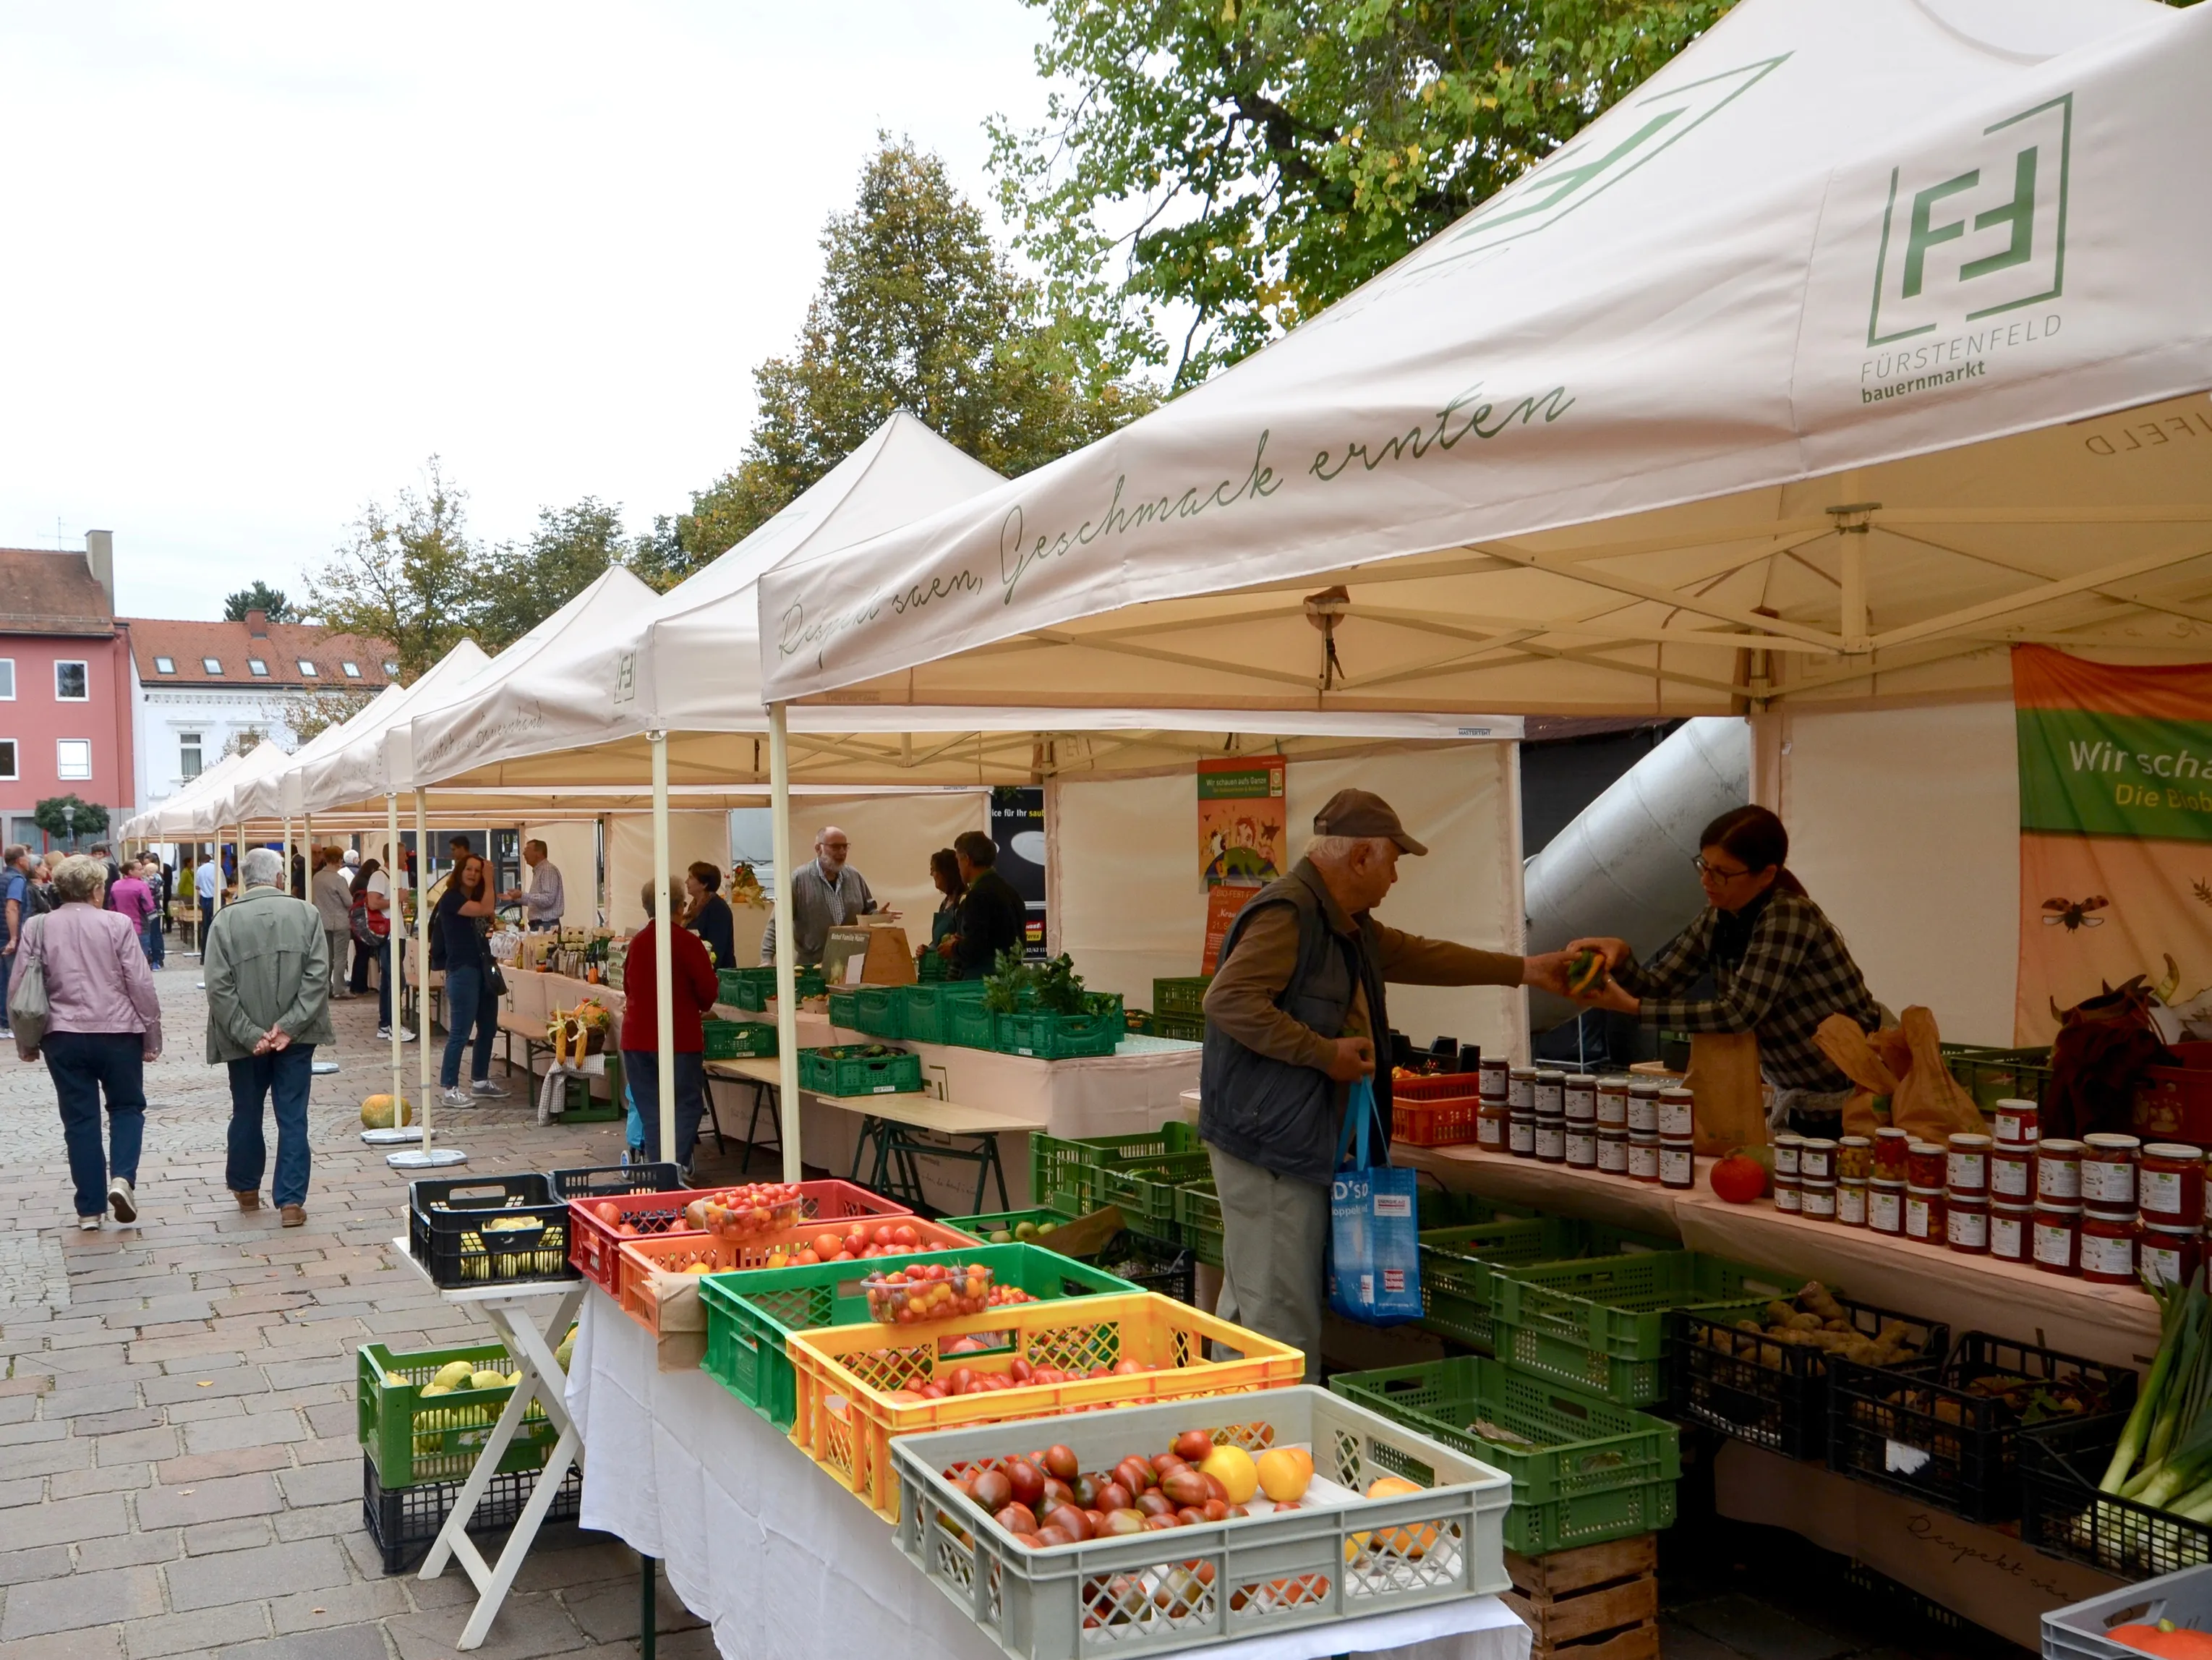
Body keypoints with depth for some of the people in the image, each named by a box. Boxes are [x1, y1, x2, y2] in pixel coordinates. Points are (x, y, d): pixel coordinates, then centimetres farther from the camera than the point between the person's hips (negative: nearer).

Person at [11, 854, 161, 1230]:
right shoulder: (117, 924, -8)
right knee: (127, 1108, 16)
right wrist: (152, 1036, 3)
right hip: (117, 1033, -2)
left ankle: (90, 1209, 11)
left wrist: (26, 1042, 13)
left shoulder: (37, 927, 0)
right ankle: (122, 1178, -7)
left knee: (80, 1119, 9)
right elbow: (141, 985, -7)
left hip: (63, 1038, 2)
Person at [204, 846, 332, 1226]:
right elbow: (318, 977, -11)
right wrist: (289, 1026, -11)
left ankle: (245, 1188, 36)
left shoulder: (225, 920, -6)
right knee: (293, 1119, 4)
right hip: (296, 1037, 0)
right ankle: (291, 1201, 1)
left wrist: (249, 1034, -10)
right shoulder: (306, 914, -4)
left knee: (247, 1115, 18)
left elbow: (219, 988, -10)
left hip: (246, 1040, 1)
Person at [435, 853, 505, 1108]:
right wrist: (489, 881, -12)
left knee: (488, 1028, 15)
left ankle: (480, 1082, 27)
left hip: (483, 968, 9)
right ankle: (449, 1090, -6)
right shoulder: (451, 898, -10)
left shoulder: (476, 897, 17)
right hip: (462, 971, -9)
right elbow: (485, 910, -19)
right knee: (460, 1033, -9)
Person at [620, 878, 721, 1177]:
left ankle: (657, 1169, 10)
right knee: (686, 1104, 2)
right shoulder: (686, 942, -11)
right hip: (679, 1036, -5)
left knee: (650, 1107, 10)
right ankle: (677, 1167, -8)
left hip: (637, 1036, 5)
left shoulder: (637, 942, 7)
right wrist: (700, 1005, 10)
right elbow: (708, 990, -10)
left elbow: (628, 987, 16)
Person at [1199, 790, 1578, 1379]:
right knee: (1282, 1317, -6)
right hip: (1269, 1139, -11)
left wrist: (1526, 970, 31)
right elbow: (1228, 999, -26)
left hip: (1301, 1143, 11)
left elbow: (1421, 956, 31)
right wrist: (1325, 1052, -21)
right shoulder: (1286, 912, -15)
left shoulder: (1350, 925, 19)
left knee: (1249, 1305, 15)